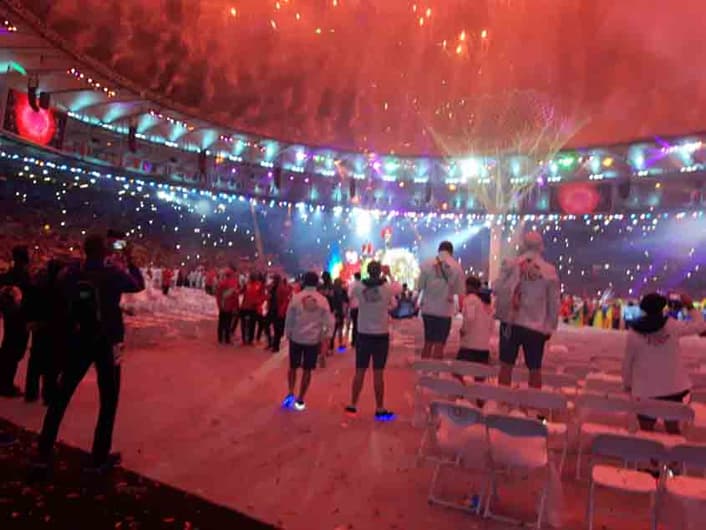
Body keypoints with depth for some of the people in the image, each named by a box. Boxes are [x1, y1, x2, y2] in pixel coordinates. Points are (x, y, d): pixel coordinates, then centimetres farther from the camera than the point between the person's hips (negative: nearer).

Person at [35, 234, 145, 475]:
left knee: (61, 398, 14)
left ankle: (44, 456, 17)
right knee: (108, 401, 10)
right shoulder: (113, 273, -10)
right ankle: (100, 458, 15)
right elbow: (139, 285, 7)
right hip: (107, 343, -3)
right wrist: (129, 261, 17)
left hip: (79, 342, 3)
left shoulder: (70, 274, -3)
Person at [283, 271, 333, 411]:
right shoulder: (322, 300, -3)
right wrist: (324, 339, 0)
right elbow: (329, 322, -5)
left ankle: (290, 394, 5)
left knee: (293, 367, 17)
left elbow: (289, 319, -2)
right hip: (313, 340, 0)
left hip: (296, 338, 0)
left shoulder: (296, 297, -4)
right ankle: (300, 400, 12)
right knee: (307, 370, 9)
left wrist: (288, 334, 9)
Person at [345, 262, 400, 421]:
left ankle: (352, 405, 18)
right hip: (381, 336, -2)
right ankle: (380, 410, 11)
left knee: (359, 371, 11)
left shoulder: (359, 287, -8)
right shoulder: (387, 287, -11)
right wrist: (388, 274, 24)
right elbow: (398, 287, 12)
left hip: (363, 334, 2)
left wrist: (369, 278, 21)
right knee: (378, 373, 4)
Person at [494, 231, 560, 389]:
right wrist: (551, 326, 10)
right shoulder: (550, 271, -2)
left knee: (506, 365, 9)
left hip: (511, 321, 0)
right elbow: (554, 303, 1)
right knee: (535, 369, 11)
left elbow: (497, 289, -6)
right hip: (537, 326, 0)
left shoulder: (510, 264, -3)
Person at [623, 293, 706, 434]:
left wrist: (627, 384, 12)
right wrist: (690, 307, 18)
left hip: (646, 390, -1)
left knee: (646, 431, 9)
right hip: (673, 387, 2)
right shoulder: (672, 326, -10)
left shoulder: (634, 332, -10)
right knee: (673, 429, 17)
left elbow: (627, 362, -2)